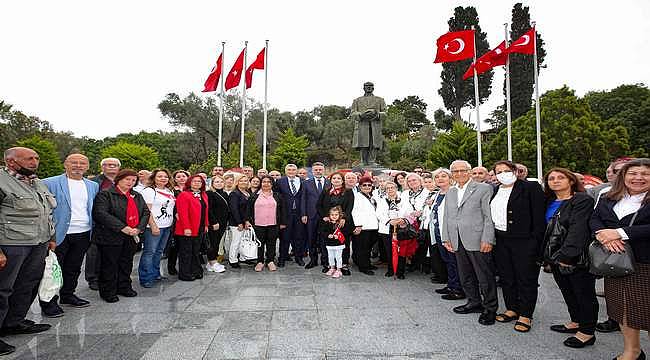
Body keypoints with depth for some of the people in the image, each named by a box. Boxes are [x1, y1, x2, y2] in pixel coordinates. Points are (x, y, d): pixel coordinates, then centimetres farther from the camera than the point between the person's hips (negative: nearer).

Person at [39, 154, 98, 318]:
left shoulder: (93, 186, 9)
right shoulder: (49, 183, -7)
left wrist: (93, 230, 8)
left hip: (83, 235, 5)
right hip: (59, 234, -5)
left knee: (74, 268, 17)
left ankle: (68, 295, 33)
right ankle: (48, 303, 16)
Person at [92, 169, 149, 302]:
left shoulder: (137, 196, 14)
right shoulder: (105, 194, -6)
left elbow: (145, 212, 9)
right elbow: (100, 213, -19)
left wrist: (139, 228, -9)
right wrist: (122, 227, -22)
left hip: (131, 237, 6)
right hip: (110, 237, -6)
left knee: (127, 264, 16)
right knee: (109, 265, 5)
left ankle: (124, 287, 30)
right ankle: (108, 291, 18)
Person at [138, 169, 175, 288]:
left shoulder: (170, 191, 15)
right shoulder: (149, 191, -7)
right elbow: (147, 210, -13)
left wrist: (173, 223, 14)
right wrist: (153, 226, -18)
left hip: (167, 227, 7)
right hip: (154, 227, -7)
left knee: (159, 251, 14)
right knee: (149, 252, -4)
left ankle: (155, 274, 24)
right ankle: (146, 278, 4)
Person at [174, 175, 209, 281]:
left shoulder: (204, 195, 14)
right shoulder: (184, 195, -10)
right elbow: (182, 213, -16)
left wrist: (206, 225, 11)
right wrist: (186, 228, -21)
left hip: (200, 229, 7)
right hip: (187, 230, -7)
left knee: (195, 251, 16)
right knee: (186, 252, 2)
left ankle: (196, 271, 25)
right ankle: (185, 274, 12)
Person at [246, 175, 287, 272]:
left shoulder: (277, 195, 7)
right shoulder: (254, 195, 7)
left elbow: (282, 209, 8)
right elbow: (249, 209, 9)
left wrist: (283, 223, 4)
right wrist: (247, 220, 0)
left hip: (273, 224, 0)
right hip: (258, 224, 0)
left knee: (271, 243, 5)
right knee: (260, 243, 4)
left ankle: (270, 261, 17)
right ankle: (260, 262, 16)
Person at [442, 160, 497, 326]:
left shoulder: (483, 188, -3)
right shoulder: (450, 192, 15)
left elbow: (489, 216, -8)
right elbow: (446, 217, 17)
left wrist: (487, 239, -14)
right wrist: (446, 238, 10)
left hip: (478, 241, -6)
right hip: (457, 242, 6)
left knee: (485, 276, 3)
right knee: (466, 276, 15)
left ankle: (490, 308, 18)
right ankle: (474, 303, 31)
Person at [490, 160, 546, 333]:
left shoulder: (531, 188, -6)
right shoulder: (495, 191, 13)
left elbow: (539, 217, -10)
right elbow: (490, 214, 15)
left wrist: (535, 241, -15)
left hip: (523, 241, -6)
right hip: (501, 240, 6)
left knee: (526, 278, 3)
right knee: (506, 276, 14)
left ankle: (525, 315, 15)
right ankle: (512, 309, 28)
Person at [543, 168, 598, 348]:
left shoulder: (582, 200, -12)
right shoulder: (550, 202, 11)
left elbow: (578, 229, -22)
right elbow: (546, 229, 15)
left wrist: (566, 255, -27)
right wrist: (546, 254, 8)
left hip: (576, 258, -7)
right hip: (556, 256, 7)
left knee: (584, 293, 6)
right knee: (567, 291, 18)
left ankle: (587, 332, 17)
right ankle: (576, 322, 34)